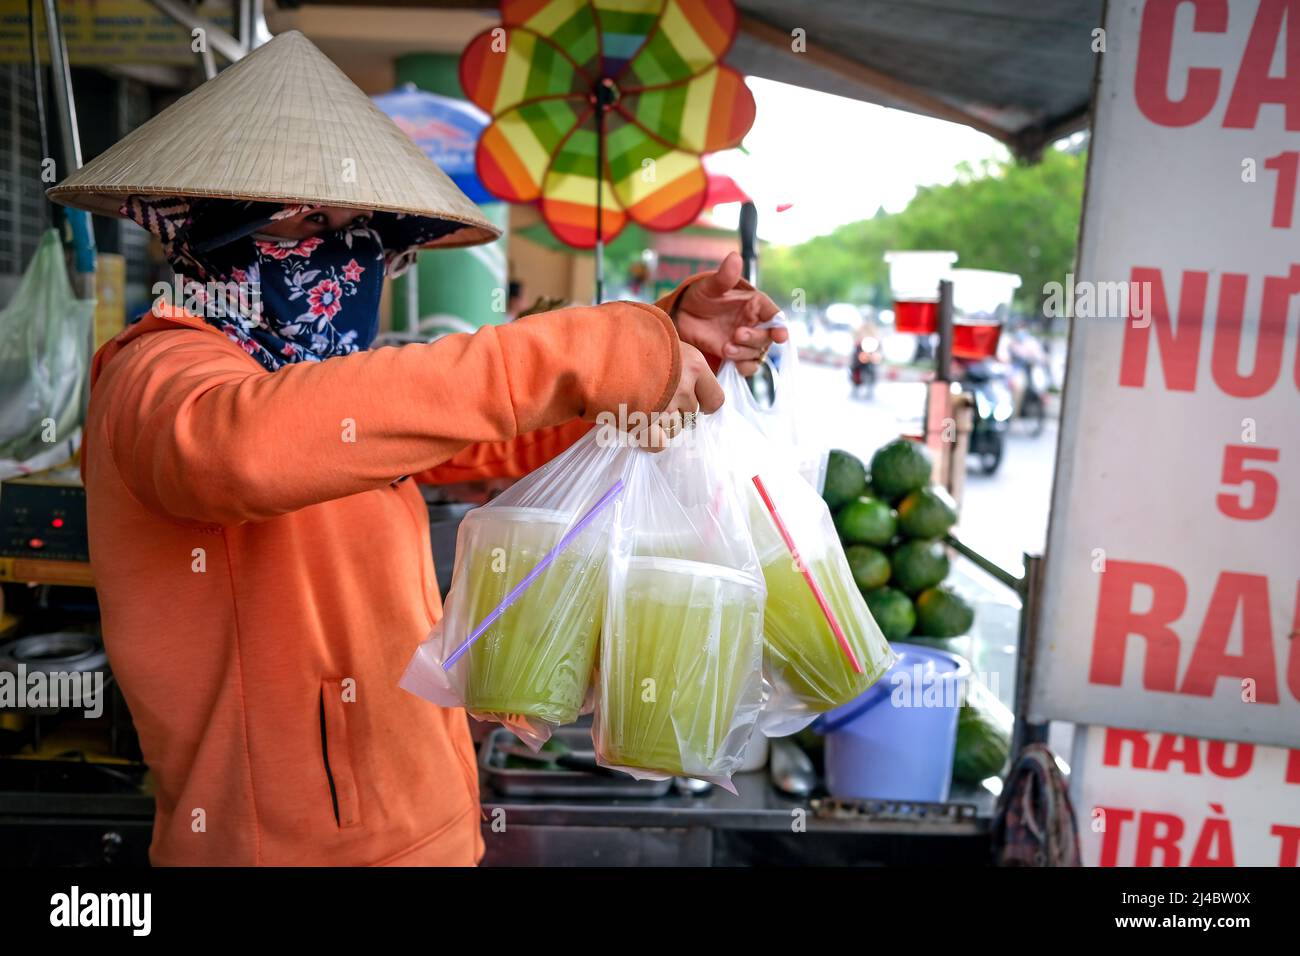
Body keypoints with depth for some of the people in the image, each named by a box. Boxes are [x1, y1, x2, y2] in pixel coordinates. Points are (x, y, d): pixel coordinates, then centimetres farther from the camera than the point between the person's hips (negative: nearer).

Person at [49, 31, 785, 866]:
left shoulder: (345, 390, 9)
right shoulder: (160, 374, -15)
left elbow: (522, 438, 9)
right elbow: (242, 441, -38)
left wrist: (673, 338, -6)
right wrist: (576, 355, -38)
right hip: (282, 842, -8)